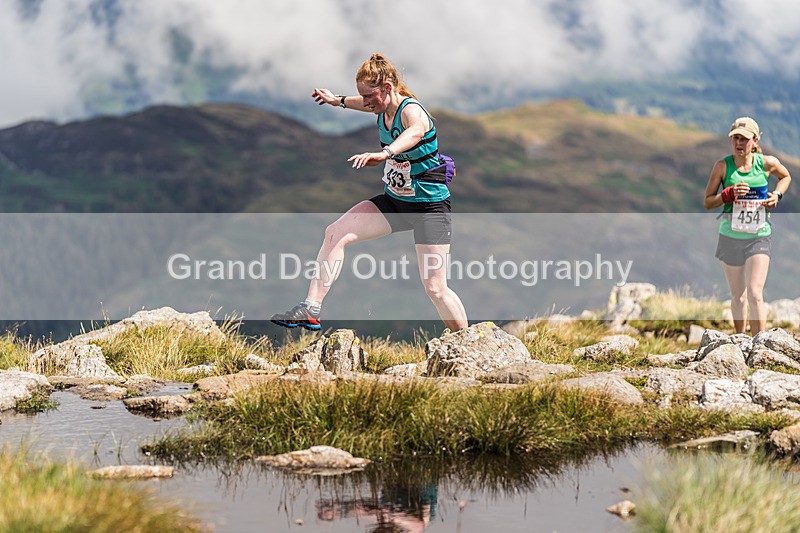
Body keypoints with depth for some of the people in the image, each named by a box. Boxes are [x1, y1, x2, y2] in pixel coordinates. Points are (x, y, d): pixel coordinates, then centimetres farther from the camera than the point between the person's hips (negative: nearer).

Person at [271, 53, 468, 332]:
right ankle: (311, 310, -4)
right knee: (336, 233, -7)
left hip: (429, 204, -8)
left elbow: (415, 132, -50)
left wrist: (385, 153, -68)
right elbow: (366, 103, 28)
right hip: (395, 200, 8)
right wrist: (338, 100, 42)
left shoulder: (411, 110, -24)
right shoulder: (385, 107, 1)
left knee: (435, 288, -12)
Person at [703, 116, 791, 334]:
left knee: (755, 294, -14)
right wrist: (730, 194, -19)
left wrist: (777, 194, -1)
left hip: (759, 237, -1)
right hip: (730, 237, 1)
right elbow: (707, 202, -2)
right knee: (738, 298, 11)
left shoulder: (767, 163, -4)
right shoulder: (723, 166, -5)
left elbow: (786, 177, 19)